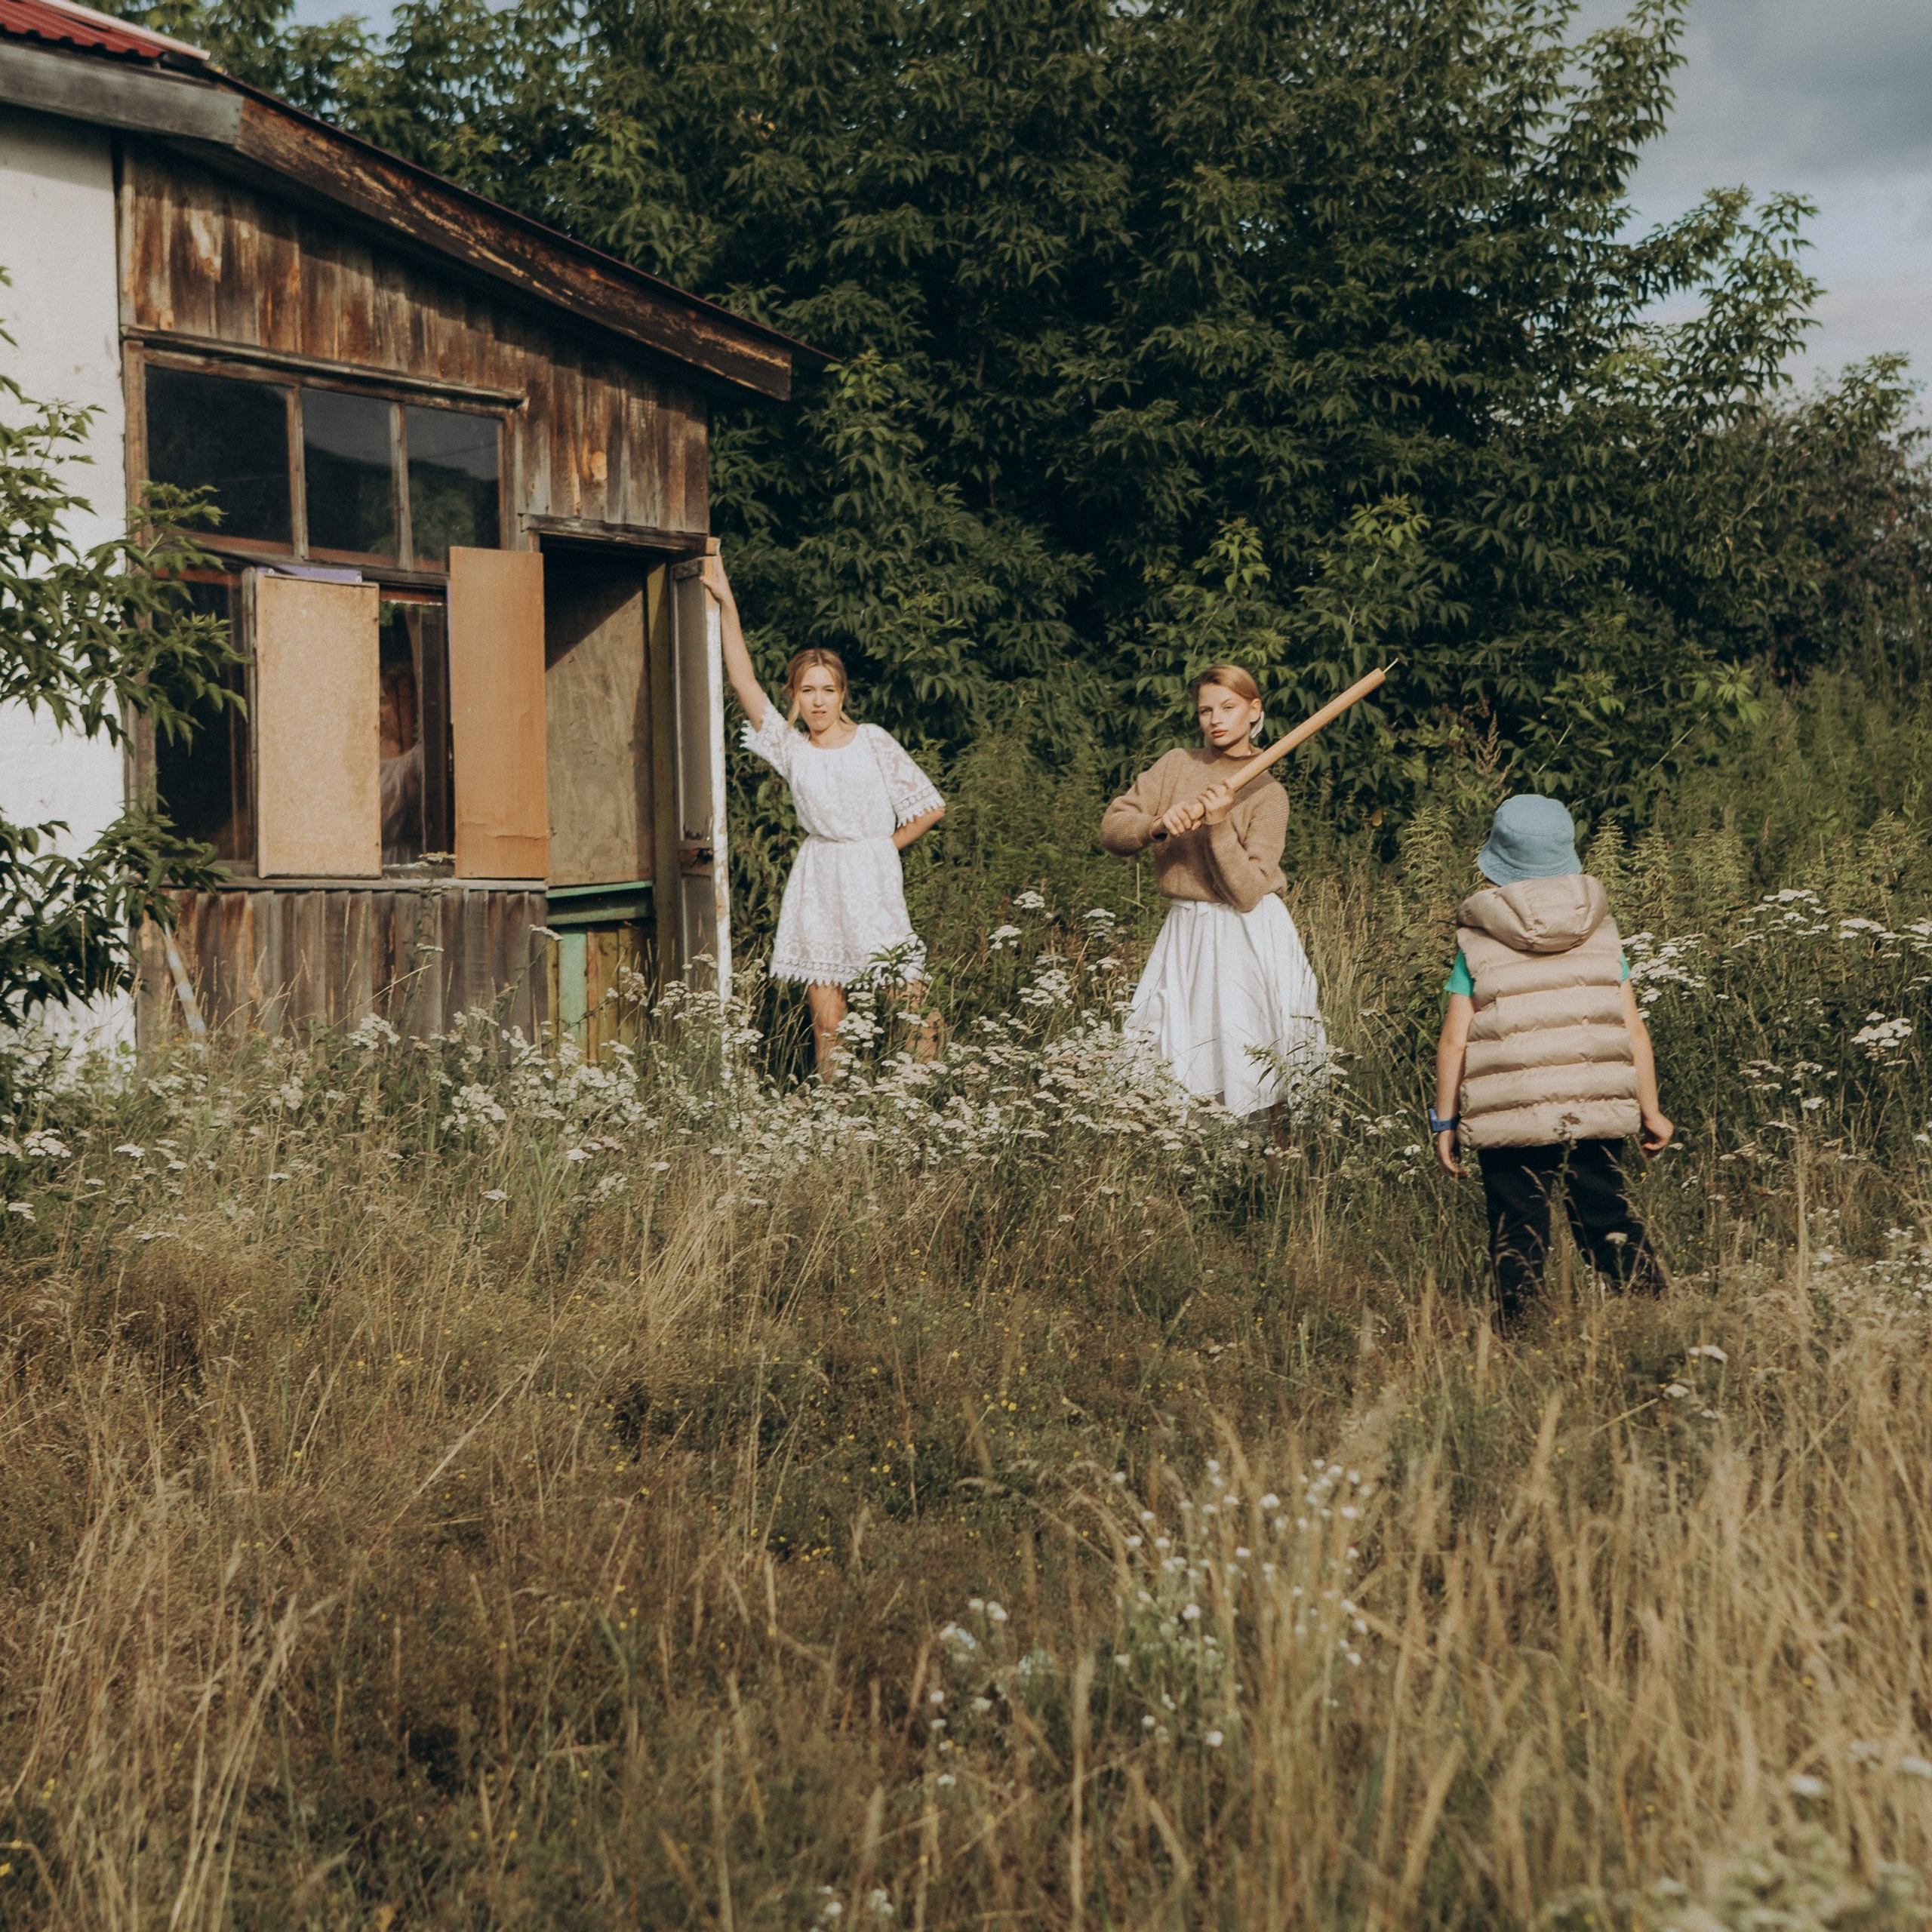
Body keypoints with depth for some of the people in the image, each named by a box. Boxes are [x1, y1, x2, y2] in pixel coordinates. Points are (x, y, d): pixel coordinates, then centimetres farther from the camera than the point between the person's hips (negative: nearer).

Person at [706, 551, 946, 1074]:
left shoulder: (873, 743, 3)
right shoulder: (790, 749, 8)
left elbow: (930, 806, 5)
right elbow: (744, 682, 1)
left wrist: (882, 848, 5)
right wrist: (725, 603, -2)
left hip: (872, 879, -2)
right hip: (817, 886, 2)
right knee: (825, 1022, 0)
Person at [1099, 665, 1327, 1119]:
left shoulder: (1267, 793, -5)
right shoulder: (1177, 765, 6)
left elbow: (1246, 893, -14)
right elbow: (1111, 830, -2)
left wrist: (1220, 825, -23)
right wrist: (1159, 823, -20)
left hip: (1247, 940, -3)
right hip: (1183, 934, 3)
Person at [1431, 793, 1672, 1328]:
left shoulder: (1478, 940, -2)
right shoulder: (1599, 928, 4)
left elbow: (1455, 1040, -4)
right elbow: (1633, 1028, 4)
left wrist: (1444, 1121, 5)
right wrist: (1650, 1109, 12)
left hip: (1509, 1117, -2)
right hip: (1596, 1111, 2)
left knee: (1517, 1237, 7)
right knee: (1610, 1220, 13)